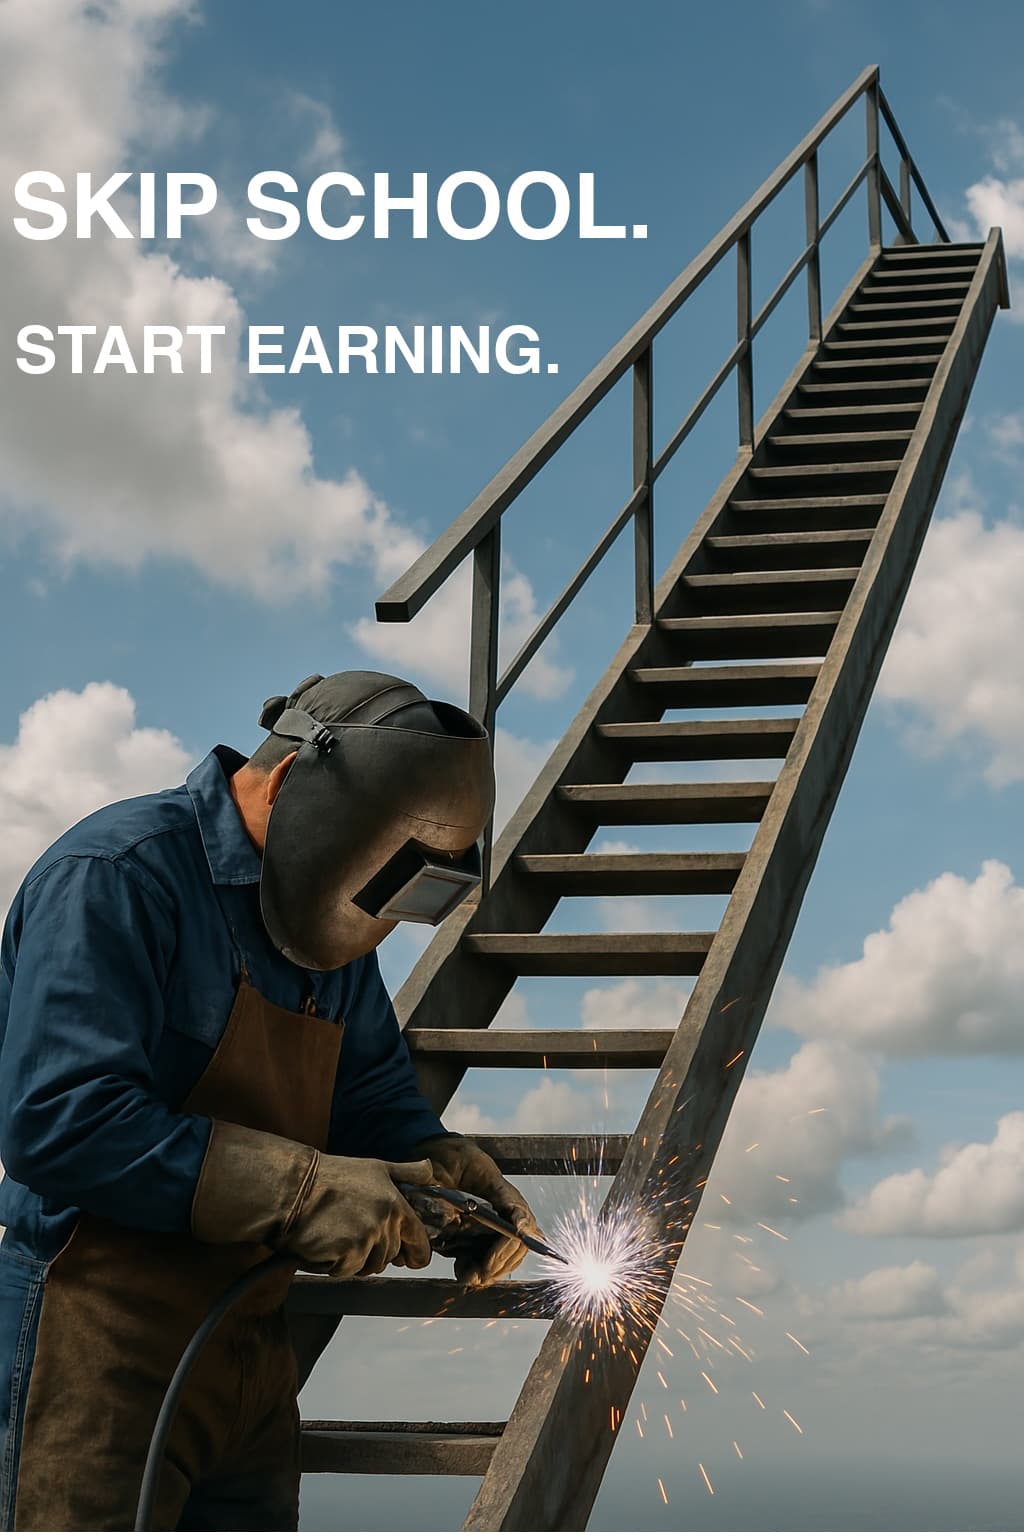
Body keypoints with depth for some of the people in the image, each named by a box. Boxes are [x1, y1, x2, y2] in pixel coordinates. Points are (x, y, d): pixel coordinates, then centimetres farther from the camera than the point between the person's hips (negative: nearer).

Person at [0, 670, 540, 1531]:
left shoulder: (329, 926, 11)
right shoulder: (114, 876, -16)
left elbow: (375, 1095, 21)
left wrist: (445, 1165, -2)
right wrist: (299, 1189, -25)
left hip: (251, 1356, 9)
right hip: (105, 1353, -8)